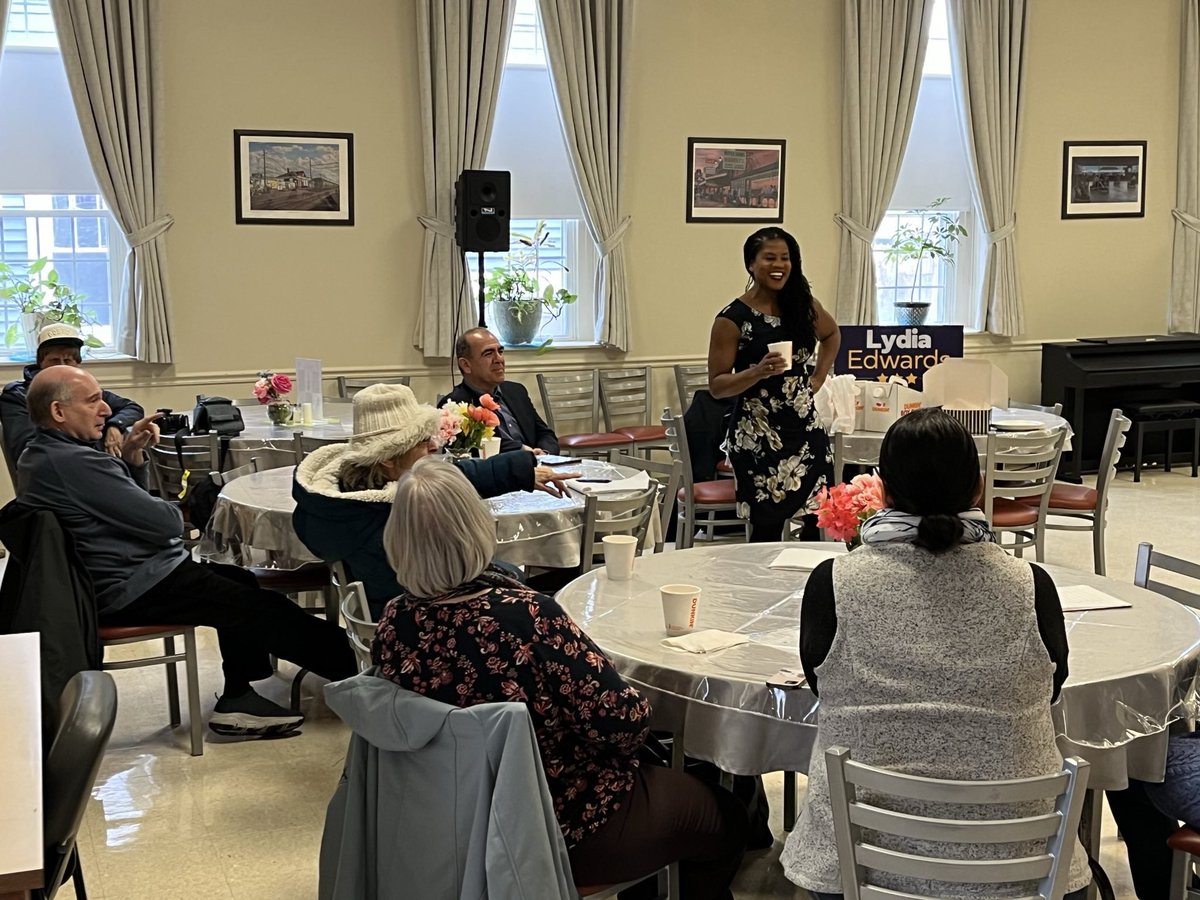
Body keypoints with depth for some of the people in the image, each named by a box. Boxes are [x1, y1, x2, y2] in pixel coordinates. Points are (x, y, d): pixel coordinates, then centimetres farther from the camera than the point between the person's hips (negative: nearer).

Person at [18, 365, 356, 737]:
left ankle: (236, 699, 15)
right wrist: (180, 511, 2)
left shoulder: (39, 456, 10)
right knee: (263, 608, -6)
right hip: (130, 589, -11)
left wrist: (131, 455, 2)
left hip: (110, 582, 11)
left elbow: (127, 506, 18)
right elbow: (164, 522, -21)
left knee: (240, 583, 19)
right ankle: (344, 662, 8)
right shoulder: (73, 462, -24)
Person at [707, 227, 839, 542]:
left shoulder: (803, 304, 6)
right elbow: (716, 386, -9)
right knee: (768, 526, -3)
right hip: (758, 436, -5)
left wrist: (818, 377, 13)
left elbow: (832, 335, 27)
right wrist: (758, 372, -24)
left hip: (806, 428, 5)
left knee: (821, 519, 3)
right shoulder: (733, 319, -9)